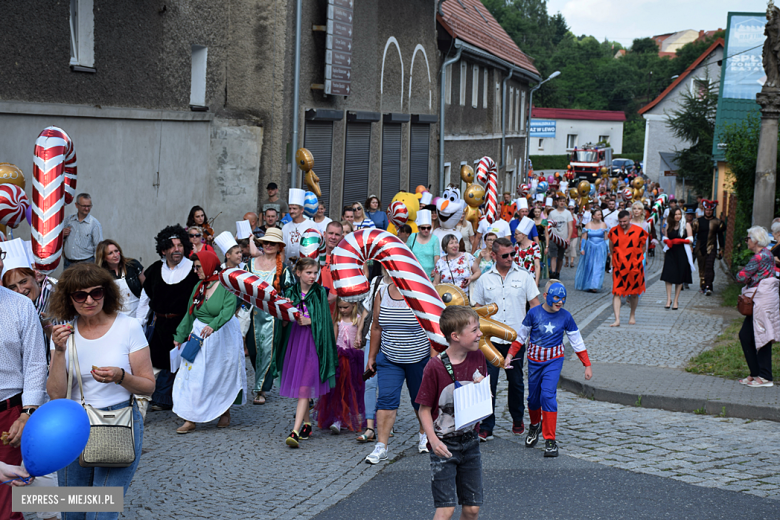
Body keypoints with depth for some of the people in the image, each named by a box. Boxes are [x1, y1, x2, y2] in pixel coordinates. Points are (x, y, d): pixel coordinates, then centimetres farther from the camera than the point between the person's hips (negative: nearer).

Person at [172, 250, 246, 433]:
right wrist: (180, 336, 14)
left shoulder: (226, 285, -13)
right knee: (193, 374, -2)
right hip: (199, 335, 5)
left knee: (222, 376, 5)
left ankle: (225, 413, 25)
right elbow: (189, 314, 15)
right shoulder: (199, 287, 8)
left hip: (222, 337, -5)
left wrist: (213, 325, -42)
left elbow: (228, 309, -27)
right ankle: (190, 419, -1)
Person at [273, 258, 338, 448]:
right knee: (298, 386, 11)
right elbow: (283, 323, 4)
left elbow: (324, 320, -3)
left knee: (304, 388, -10)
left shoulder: (320, 293, 1)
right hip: (293, 342, 4)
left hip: (312, 343, -4)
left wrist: (309, 321, -18)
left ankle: (295, 431, -16)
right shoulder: (290, 293, 7)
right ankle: (307, 423, 27)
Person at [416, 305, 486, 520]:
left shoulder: (477, 357, 0)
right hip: (444, 444, -5)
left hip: (470, 440, 5)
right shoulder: (435, 367, -17)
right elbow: (424, 409, -10)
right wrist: (433, 440, -21)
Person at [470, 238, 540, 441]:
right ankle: (486, 428, 0)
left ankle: (517, 420, 31)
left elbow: (535, 304, 5)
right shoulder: (484, 280, 3)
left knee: (516, 382, 12)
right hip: (491, 340, 0)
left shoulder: (523, 276, 2)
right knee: (488, 384, -5)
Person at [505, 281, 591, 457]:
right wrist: (510, 355, 0)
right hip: (534, 360, 1)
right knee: (533, 397, 12)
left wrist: (587, 365, 6)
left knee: (548, 394, -18)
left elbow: (577, 342, 4)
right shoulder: (534, 313, -8)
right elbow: (521, 336, 5)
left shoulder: (565, 317, -5)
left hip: (554, 360, -1)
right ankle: (535, 425, 44)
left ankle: (550, 440, -13)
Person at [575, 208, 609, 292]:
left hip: (600, 249, 0)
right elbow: (584, 238, 3)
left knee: (598, 267, -6)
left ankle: (594, 286, -5)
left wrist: (608, 249, 4)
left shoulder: (603, 225, 2)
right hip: (590, 248, 0)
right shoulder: (588, 225, 1)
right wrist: (582, 248, -4)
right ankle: (586, 285, 23)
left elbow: (606, 238, 5)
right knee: (588, 266, 6)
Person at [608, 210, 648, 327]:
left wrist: (636, 259, 3)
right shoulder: (614, 232, 0)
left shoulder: (638, 231, -5)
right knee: (616, 293, -10)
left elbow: (643, 247, 6)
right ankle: (617, 320, -12)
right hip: (618, 267, 1)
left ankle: (633, 315, 34)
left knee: (634, 293, 12)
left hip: (634, 267, 0)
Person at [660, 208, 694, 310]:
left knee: (680, 278, 3)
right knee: (669, 275, -9)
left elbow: (690, 239, -1)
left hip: (682, 253, -2)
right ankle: (668, 299, -4)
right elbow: (665, 237, 16)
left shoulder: (686, 225, 1)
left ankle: (676, 301, 11)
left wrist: (680, 240, -17)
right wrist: (667, 241, -7)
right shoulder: (669, 225, 8)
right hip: (670, 252, 2)